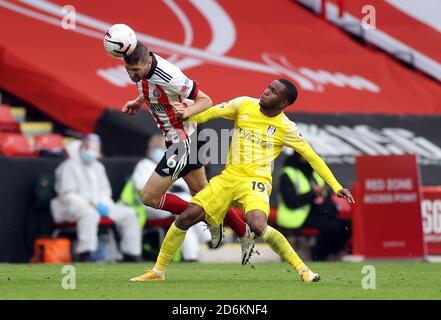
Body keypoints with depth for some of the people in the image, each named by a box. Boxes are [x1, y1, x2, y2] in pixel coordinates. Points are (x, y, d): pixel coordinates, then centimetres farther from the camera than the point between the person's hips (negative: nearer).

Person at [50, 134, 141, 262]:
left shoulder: (98, 167, 22)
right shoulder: (69, 166, -2)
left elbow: (104, 191, 24)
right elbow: (67, 195, -11)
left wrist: (104, 204, 0)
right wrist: (89, 204, -20)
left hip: (98, 205, 8)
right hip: (73, 207, -8)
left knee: (128, 214, -4)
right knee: (89, 213, -41)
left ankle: (131, 256, -3)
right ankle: (84, 256, -50)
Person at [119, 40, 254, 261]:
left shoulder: (169, 77, -31)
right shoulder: (140, 66, -7)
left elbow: (205, 101, -21)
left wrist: (186, 112, -38)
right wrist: (138, 102, 3)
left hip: (182, 141, -9)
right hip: (177, 138, 9)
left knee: (149, 197, -7)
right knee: (202, 193, 21)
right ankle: (244, 233, 34)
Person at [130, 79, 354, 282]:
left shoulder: (286, 128, -5)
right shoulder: (244, 105, 2)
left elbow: (312, 157, 0)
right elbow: (212, 112, 5)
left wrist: (336, 186, -4)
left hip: (256, 181, -4)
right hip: (228, 178, 4)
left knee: (258, 225, -33)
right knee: (186, 217, -7)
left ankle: (302, 270, -19)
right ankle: (158, 272, 8)